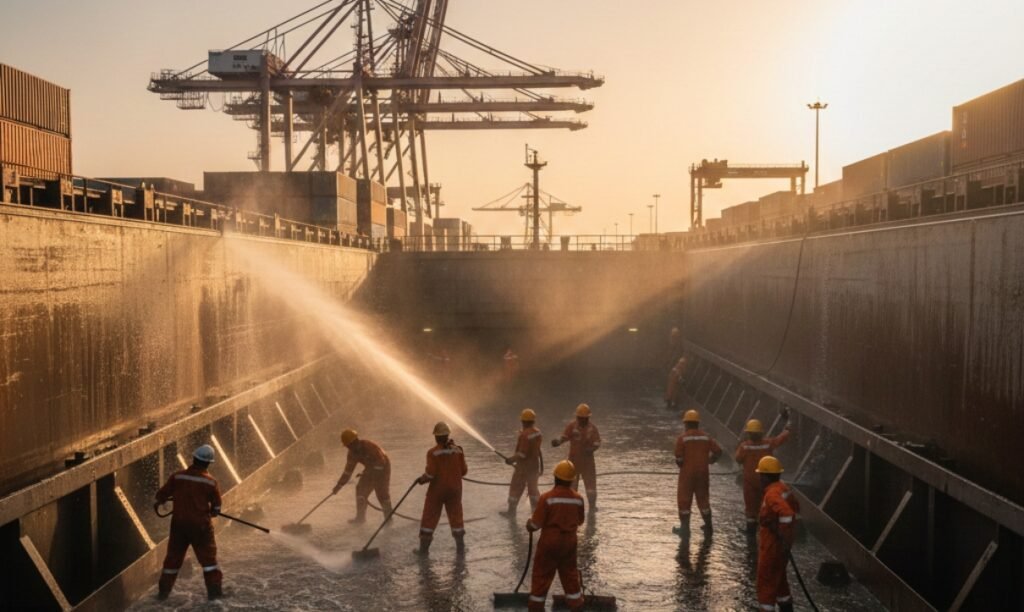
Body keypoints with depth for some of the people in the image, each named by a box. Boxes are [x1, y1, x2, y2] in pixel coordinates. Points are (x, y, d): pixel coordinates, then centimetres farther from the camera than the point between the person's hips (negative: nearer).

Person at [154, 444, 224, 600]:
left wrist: (158, 503, 25)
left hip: (179, 523, 2)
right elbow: (216, 509, 1)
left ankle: (164, 591, 21)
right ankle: (214, 590, 7)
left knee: (173, 556, 14)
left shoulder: (177, 477, -7)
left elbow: (161, 495, 2)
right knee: (208, 556, 9)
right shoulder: (211, 482, -8)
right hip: (201, 525, -2)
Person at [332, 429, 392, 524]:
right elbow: (348, 469, 0)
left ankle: (388, 517, 0)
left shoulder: (370, 447, -30)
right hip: (370, 469, 7)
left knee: (382, 492, -11)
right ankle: (360, 517, 6)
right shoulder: (352, 452, -5)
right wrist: (339, 485, -3)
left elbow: (380, 462, -28)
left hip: (382, 468, -7)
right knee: (361, 488, -1)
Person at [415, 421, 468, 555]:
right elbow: (464, 471, -1)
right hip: (454, 488, 3)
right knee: (456, 516, 14)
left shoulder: (433, 453, -14)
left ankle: (424, 547, 11)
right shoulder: (458, 450, -3)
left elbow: (430, 473, -17)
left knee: (430, 517, 7)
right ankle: (460, 545, 19)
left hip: (437, 489, -3)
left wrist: (421, 479, 3)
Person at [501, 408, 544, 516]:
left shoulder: (524, 435, -26)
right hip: (535, 465, 7)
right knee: (533, 487, 19)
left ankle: (511, 510, 18)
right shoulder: (537, 432, -2)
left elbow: (522, 454, -25)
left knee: (516, 488, 8)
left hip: (523, 466, -7)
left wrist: (511, 460, -15)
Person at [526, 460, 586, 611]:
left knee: (541, 575, 9)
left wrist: (528, 525, 5)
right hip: (569, 542, 4)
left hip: (550, 542, -4)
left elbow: (536, 524, -17)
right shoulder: (578, 498, -5)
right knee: (570, 575, 18)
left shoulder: (547, 498, -19)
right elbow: (580, 521, 10)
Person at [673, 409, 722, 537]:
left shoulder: (682, 438, -9)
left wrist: (681, 465, 6)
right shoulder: (706, 437, 3)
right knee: (703, 498, 17)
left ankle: (685, 528, 8)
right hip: (703, 473, 4)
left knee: (684, 500, 6)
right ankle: (708, 526, 25)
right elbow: (718, 451, -2)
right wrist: (709, 461, 12)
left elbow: (678, 457, -14)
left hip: (687, 473, -4)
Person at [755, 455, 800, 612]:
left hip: (773, 545, -10)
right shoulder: (783, 488, 6)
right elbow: (796, 509, 19)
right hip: (781, 544, 10)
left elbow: (786, 513, -39)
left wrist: (784, 538, -29)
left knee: (766, 582, 2)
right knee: (779, 577, 24)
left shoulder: (772, 494, -25)